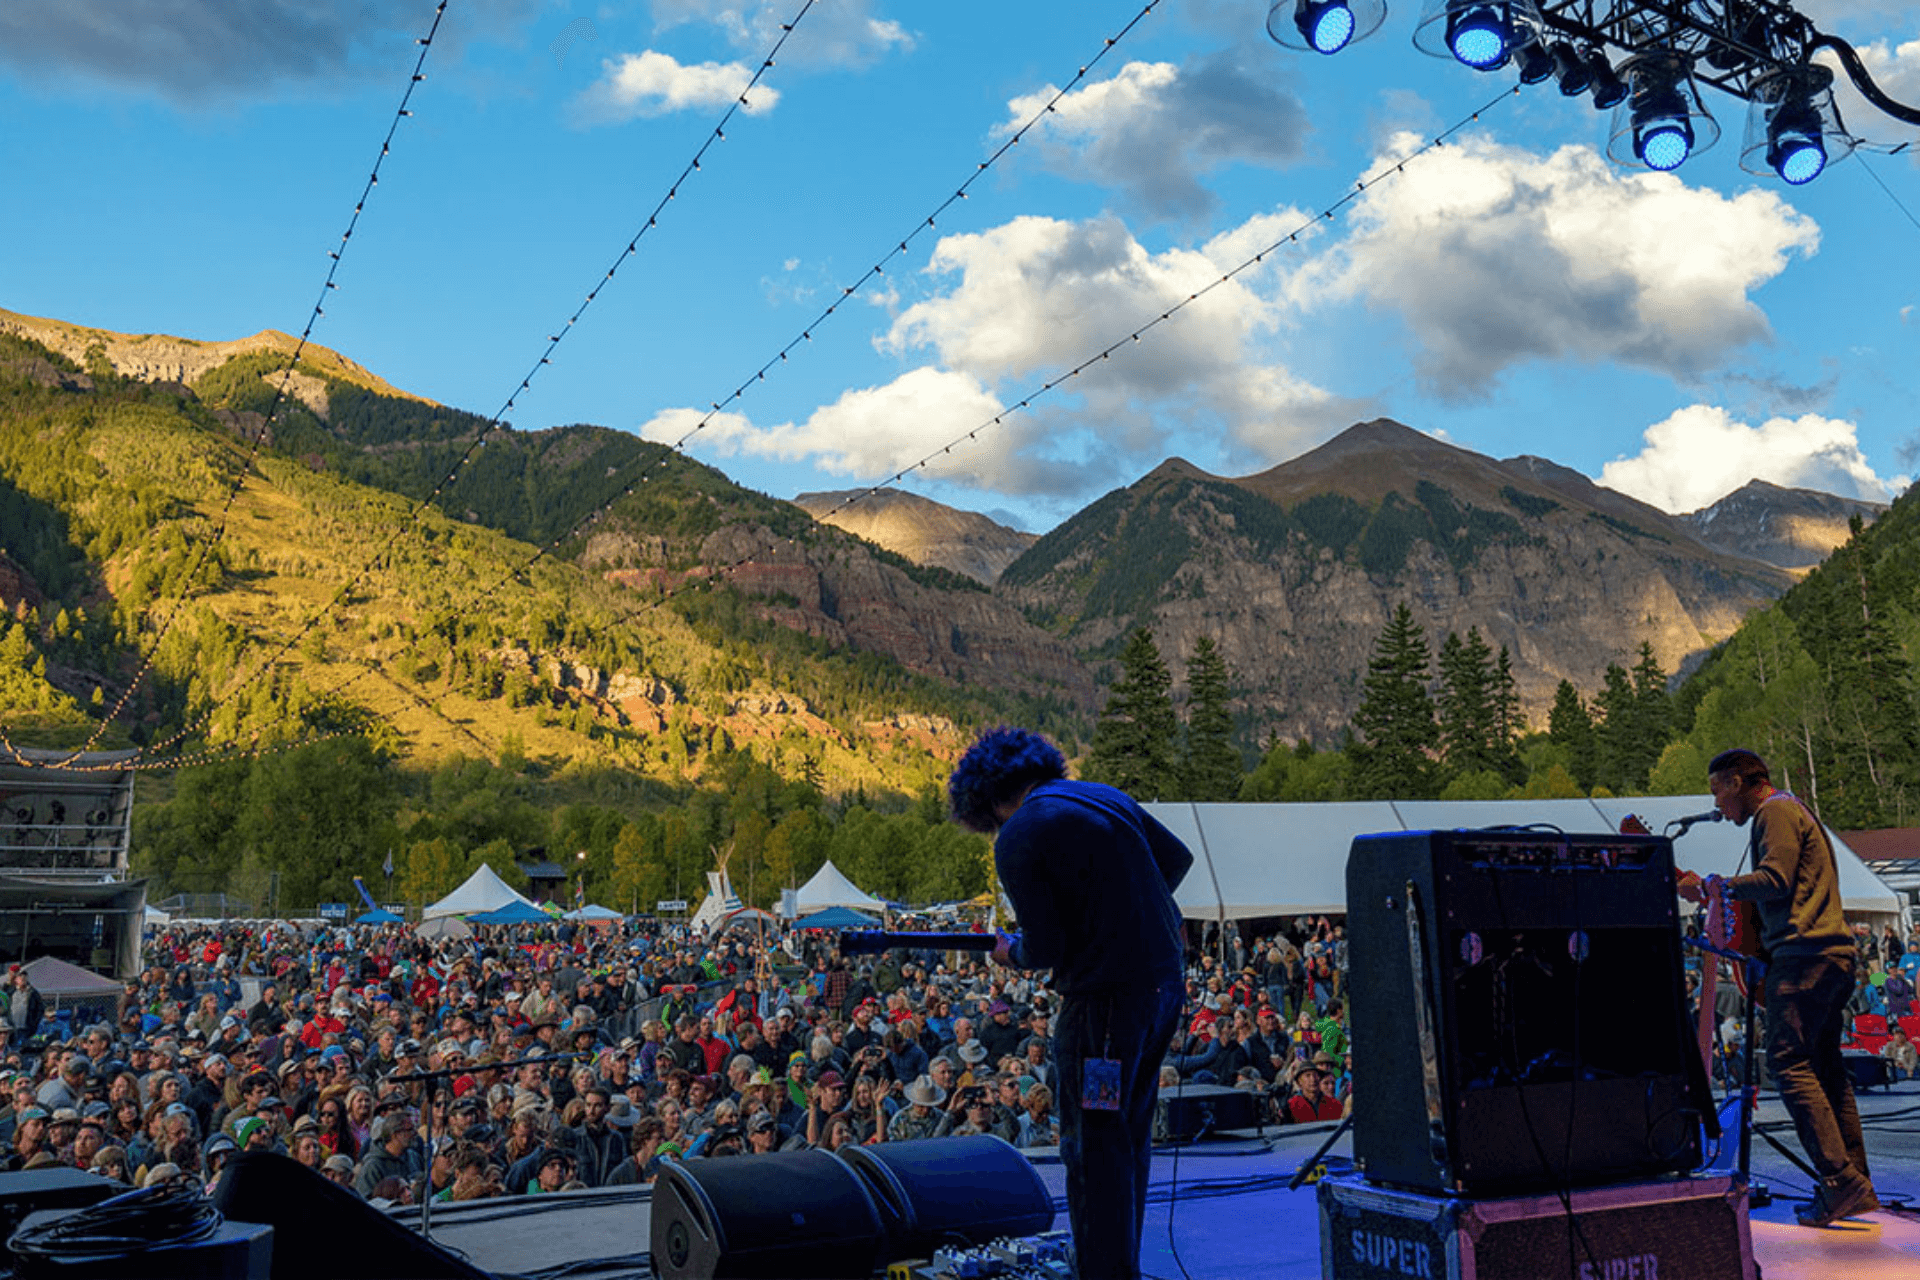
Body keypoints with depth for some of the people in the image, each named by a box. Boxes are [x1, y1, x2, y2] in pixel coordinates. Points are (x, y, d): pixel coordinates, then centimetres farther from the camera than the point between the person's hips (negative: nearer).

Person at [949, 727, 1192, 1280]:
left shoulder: (1018, 838, -13)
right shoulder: (1106, 796, 9)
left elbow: (1045, 949, -15)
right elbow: (1178, 857, 18)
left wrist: (1011, 953, 6)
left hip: (1106, 997, -8)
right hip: (1166, 980, 9)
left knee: (1094, 1149, 2)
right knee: (1129, 1137, 20)